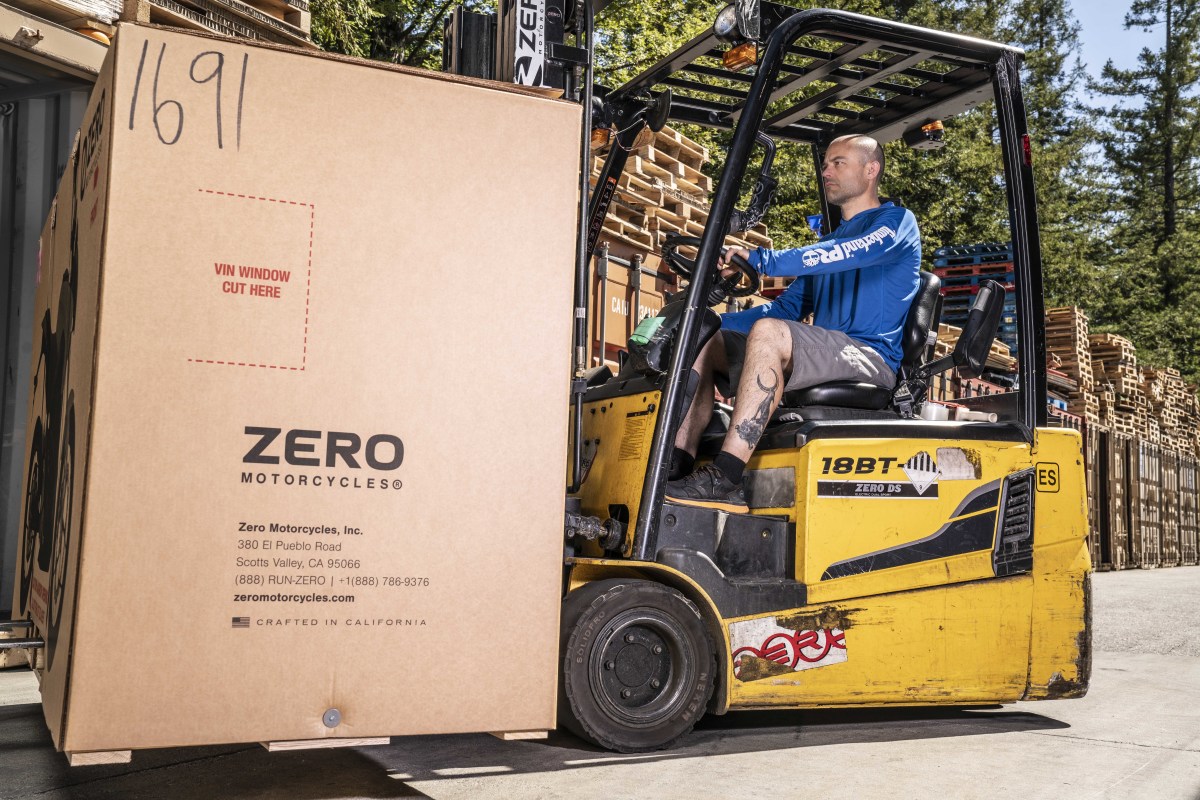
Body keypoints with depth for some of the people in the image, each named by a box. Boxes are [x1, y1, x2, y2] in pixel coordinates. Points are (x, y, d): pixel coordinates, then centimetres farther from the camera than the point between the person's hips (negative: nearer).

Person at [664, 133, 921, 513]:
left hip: (871, 359, -8)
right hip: (826, 359, 9)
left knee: (768, 332, -34)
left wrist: (759, 258, -27)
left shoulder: (896, 223, 3)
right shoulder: (827, 243, 28)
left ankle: (724, 480, -41)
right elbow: (788, 307, 24)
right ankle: (678, 465, -17)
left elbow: (847, 254, -18)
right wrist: (717, 321, 9)